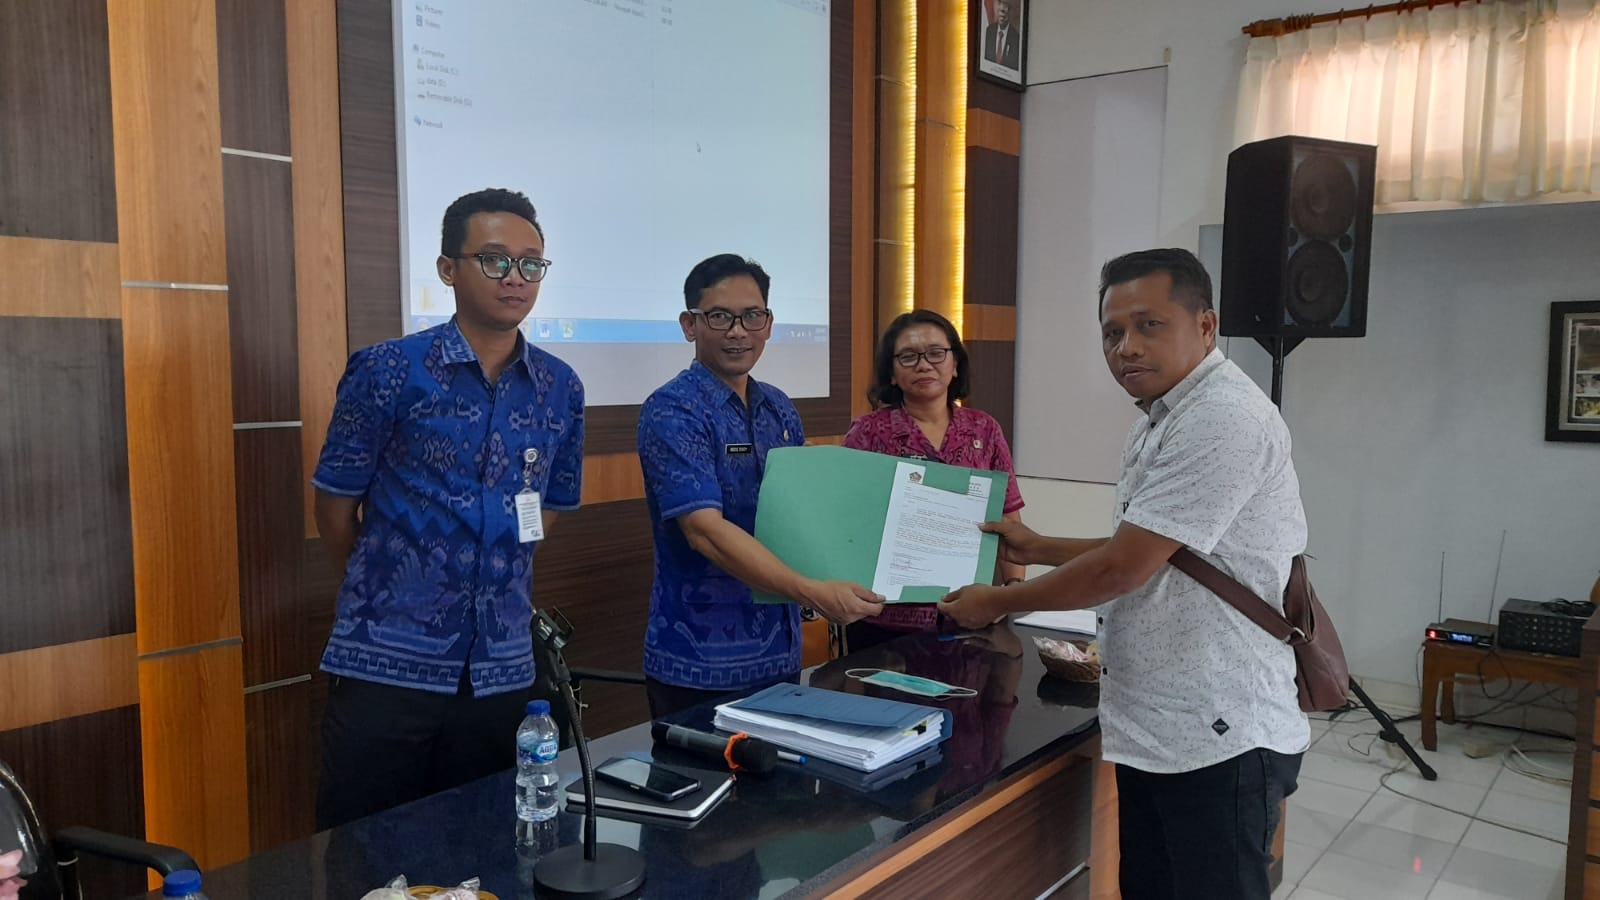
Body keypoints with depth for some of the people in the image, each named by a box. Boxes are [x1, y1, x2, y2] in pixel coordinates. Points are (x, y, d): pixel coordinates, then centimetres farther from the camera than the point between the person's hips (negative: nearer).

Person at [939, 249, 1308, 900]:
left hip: (1220, 736, -9)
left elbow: (1123, 569, -21)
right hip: (1151, 725, 9)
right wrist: (1037, 548, 17)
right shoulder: (1161, 421, 13)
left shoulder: (1225, 420, -20)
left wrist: (999, 602, -9)